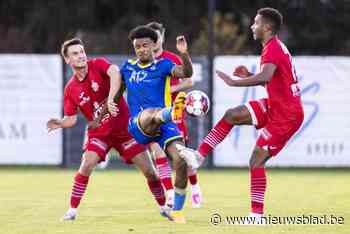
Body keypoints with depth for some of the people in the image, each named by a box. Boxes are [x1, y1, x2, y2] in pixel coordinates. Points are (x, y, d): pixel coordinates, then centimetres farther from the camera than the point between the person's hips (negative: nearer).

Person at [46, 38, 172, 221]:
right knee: (86, 166, -21)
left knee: (148, 169, -2)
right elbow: (71, 119, 1)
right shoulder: (71, 89, -3)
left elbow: (114, 72, -33)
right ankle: (72, 210, -9)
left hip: (125, 127, -1)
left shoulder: (98, 65, -11)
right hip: (98, 133, 1)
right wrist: (59, 123, -22)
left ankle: (164, 207, 17)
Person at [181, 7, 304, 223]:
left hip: (286, 115, -10)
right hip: (276, 106, 10)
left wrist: (234, 82, -32)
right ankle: (200, 155, 4)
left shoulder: (272, 48, -18)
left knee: (257, 161, -9)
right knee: (232, 115, 4)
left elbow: (266, 76, -38)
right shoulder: (276, 47, 14)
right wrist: (249, 75, 8)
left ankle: (257, 214, -5)